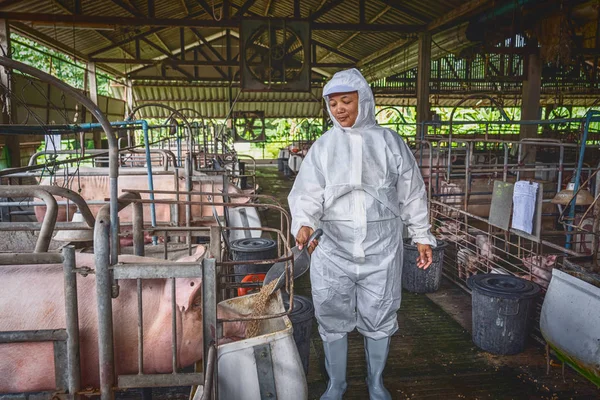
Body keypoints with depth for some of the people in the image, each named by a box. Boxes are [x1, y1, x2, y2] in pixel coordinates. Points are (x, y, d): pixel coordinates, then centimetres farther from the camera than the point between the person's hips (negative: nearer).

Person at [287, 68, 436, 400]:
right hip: (333, 249, 1)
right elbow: (308, 192, -5)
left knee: (379, 319, 12)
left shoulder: (390, 142, 2)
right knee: (332, 320, 10)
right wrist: (304, 223, -24)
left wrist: (422, 236, 7)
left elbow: (412, 194, 7)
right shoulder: (323, 146, 2)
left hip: (381, 249, 0)